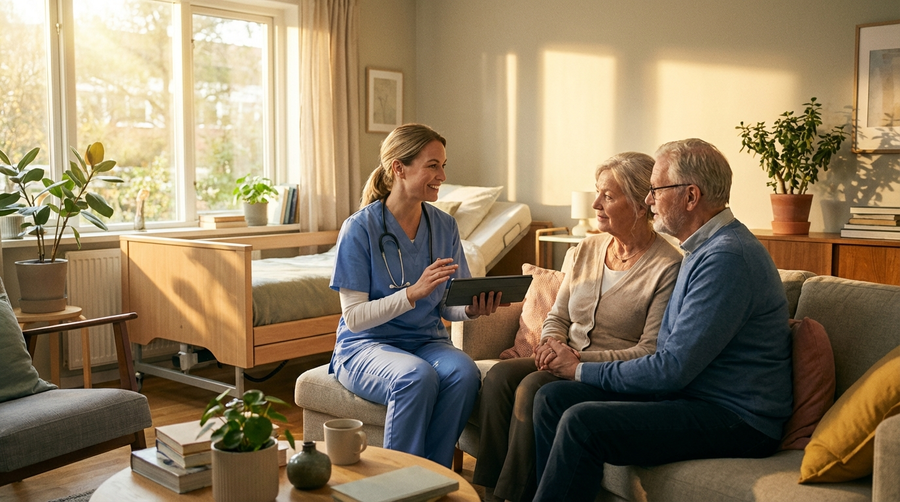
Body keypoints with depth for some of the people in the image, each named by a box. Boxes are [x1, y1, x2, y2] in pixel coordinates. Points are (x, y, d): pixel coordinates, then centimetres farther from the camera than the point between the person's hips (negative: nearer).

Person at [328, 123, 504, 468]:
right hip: (366, 345, -4)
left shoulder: (444, 226, 4)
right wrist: (414, 292, -28)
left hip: (427, 341, 4)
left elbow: (449, 307, 8)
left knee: (464, 373, -28)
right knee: (418, 376, -35)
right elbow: (354, 317, -15)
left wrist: (472, 308, -16)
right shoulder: (360, 228, -12)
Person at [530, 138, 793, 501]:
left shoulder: (727, 259, -20)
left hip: (737, 421, -10)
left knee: (582, 423, -26)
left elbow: (672, 369, -22)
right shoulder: (706, 248, 13)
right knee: (554, 397, -1)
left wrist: (582, 370, -9)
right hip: (688, 391, 10)